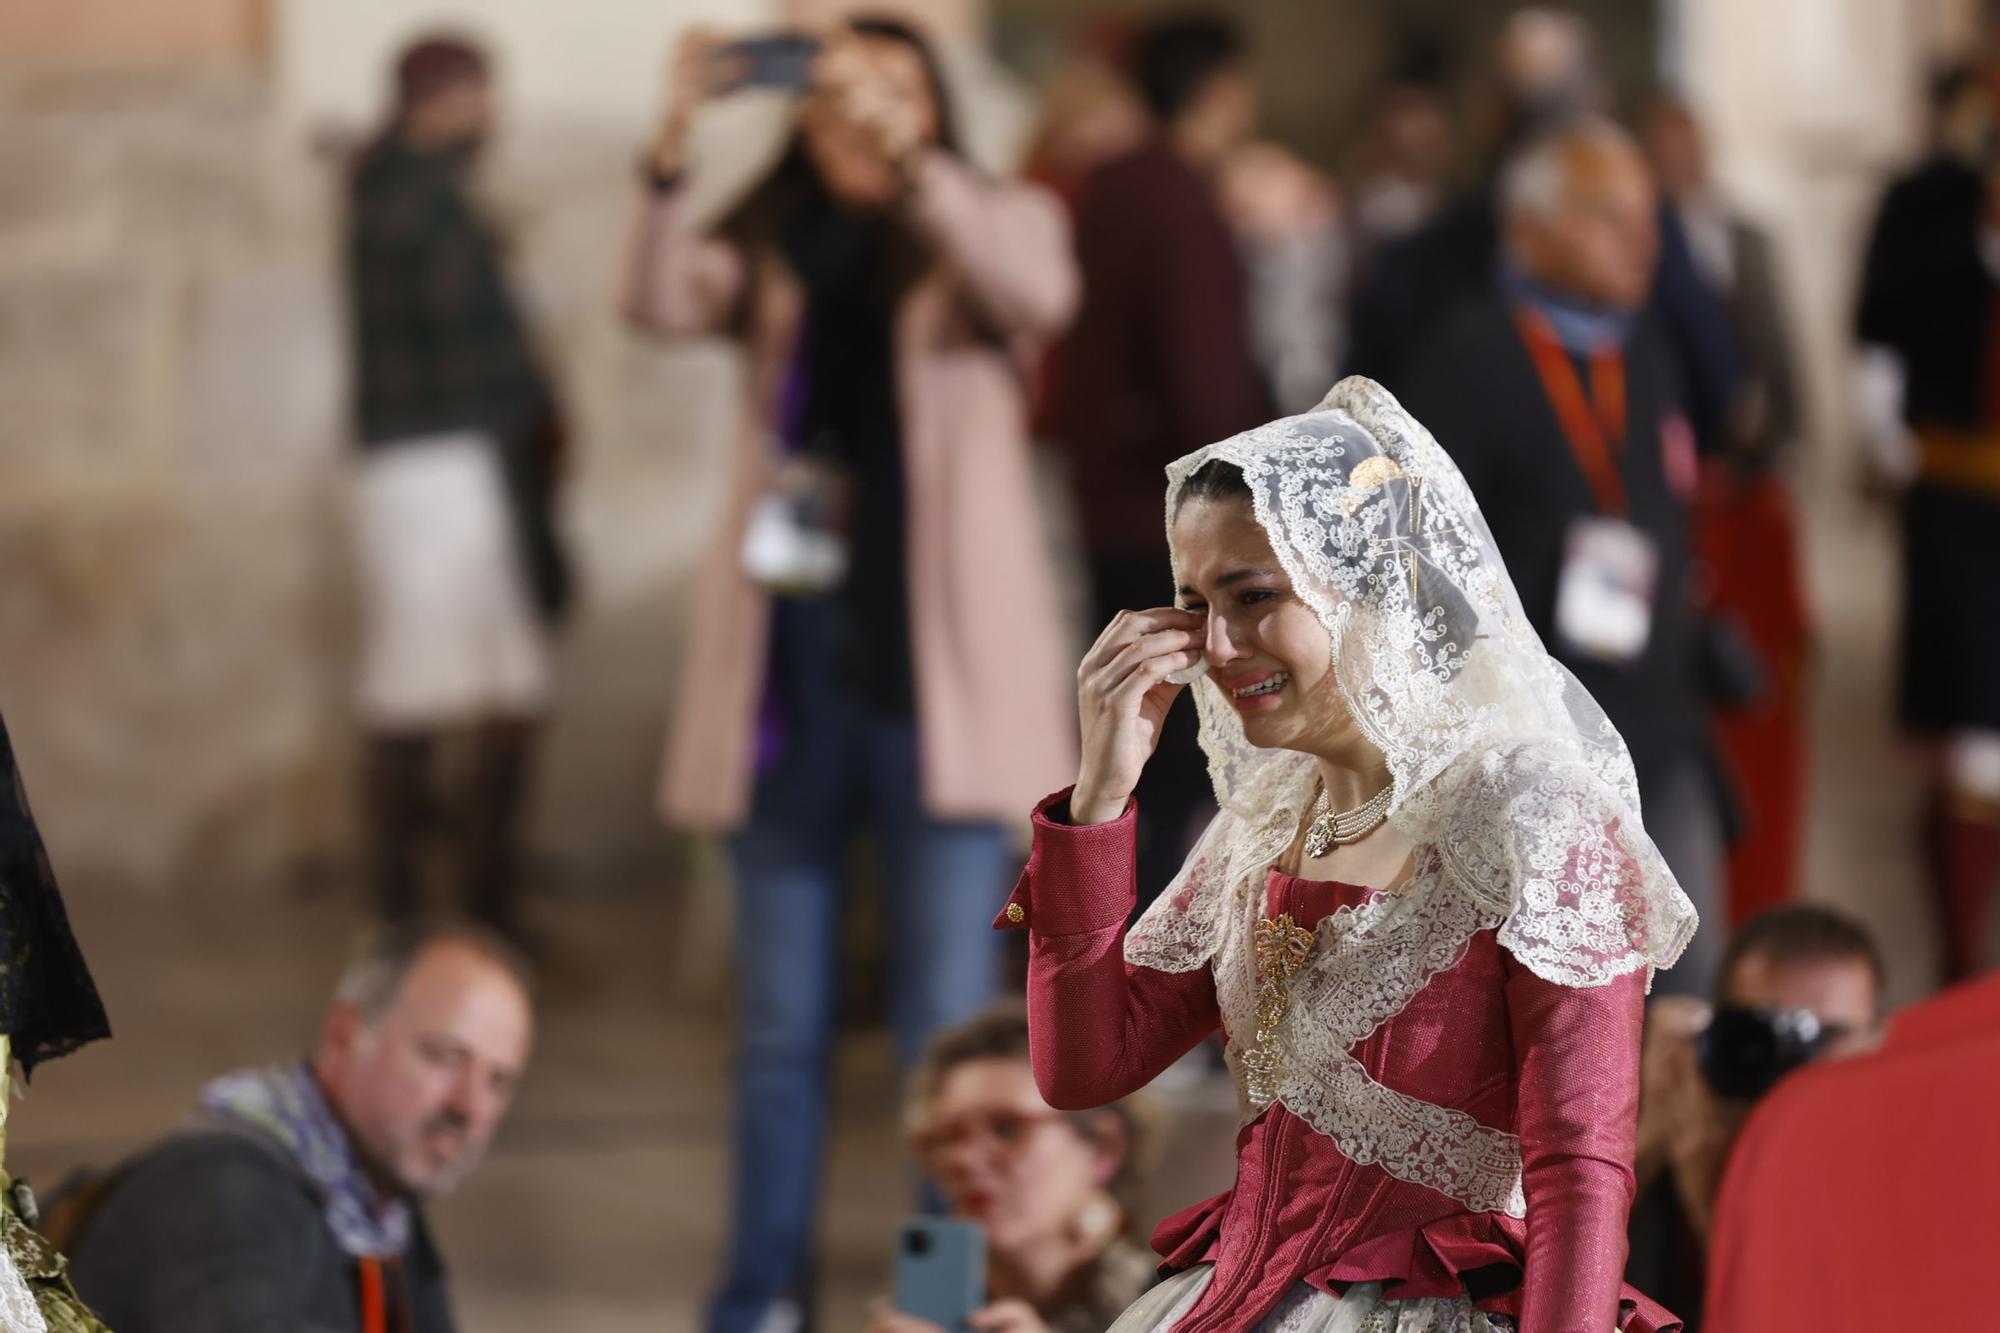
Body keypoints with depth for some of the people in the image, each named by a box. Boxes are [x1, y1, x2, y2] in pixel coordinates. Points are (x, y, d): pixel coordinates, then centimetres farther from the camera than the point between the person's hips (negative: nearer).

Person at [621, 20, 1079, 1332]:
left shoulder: (992, 224, 6)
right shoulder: (772, 251, 12)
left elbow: (1039, 295, -18)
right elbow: (664, 302, -9)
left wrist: (905, 155, -28)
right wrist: (675, 148, -25)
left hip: (935, 670, -3)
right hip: (790, 667, 3)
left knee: (951, 1028, -2)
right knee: (782, 1024, 9)